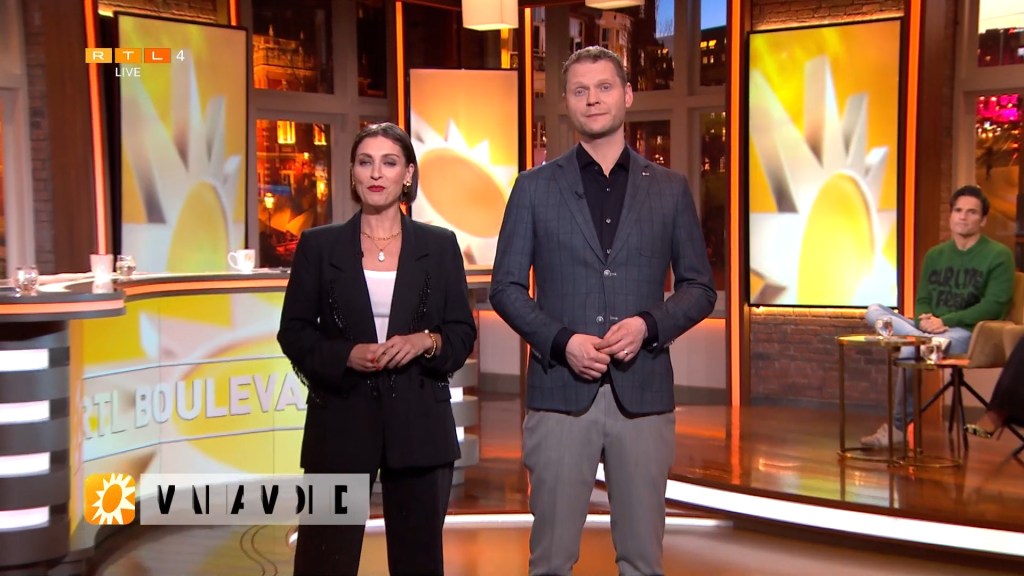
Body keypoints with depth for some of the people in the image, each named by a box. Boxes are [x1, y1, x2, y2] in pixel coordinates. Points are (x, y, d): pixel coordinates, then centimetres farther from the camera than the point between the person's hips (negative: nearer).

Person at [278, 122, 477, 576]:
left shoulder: (439, 245, 5)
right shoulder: (319, 245, 3)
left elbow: (463, 332, 6)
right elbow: (293, 332, 3)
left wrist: (425, 342, -15)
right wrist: (346, 355, -15)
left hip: (419, 423, 1)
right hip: (341, 422, -1)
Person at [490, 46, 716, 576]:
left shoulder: (669, 189, 9)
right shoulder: (535, 187, 6)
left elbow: (699, 287, 9)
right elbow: (505, 286, 4)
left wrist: (648, 324, -10)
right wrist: (561, 341, -11)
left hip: (643, 393, 1)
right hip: (560, 392, -1)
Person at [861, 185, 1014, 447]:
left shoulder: (999, 255, -2)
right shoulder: (935, 254, 15)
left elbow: (994, 306, -11)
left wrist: (945, 321, -18)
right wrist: (924, 320, -11)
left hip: (969, 334, -6)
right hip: (931, 330, 6)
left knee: (910, 350, -35)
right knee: (874, 311, -15)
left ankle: (897, 427, -21)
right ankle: (923, 339, -36)